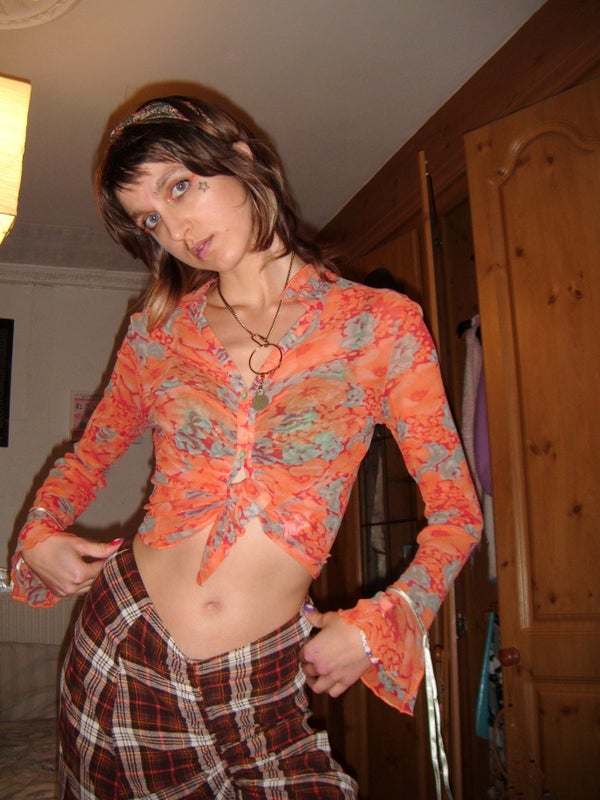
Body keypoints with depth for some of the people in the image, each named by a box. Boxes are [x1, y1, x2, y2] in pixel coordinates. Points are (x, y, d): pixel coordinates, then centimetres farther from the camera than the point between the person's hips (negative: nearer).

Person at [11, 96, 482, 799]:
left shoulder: (381, 325, -5)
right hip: (123, 657, 2)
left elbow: (455, 512, 0)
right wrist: (40, 534, 3)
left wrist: (374, 627, -8)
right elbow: (90, 455, 19)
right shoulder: (158, 332, 2)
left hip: (263, 687, -2)